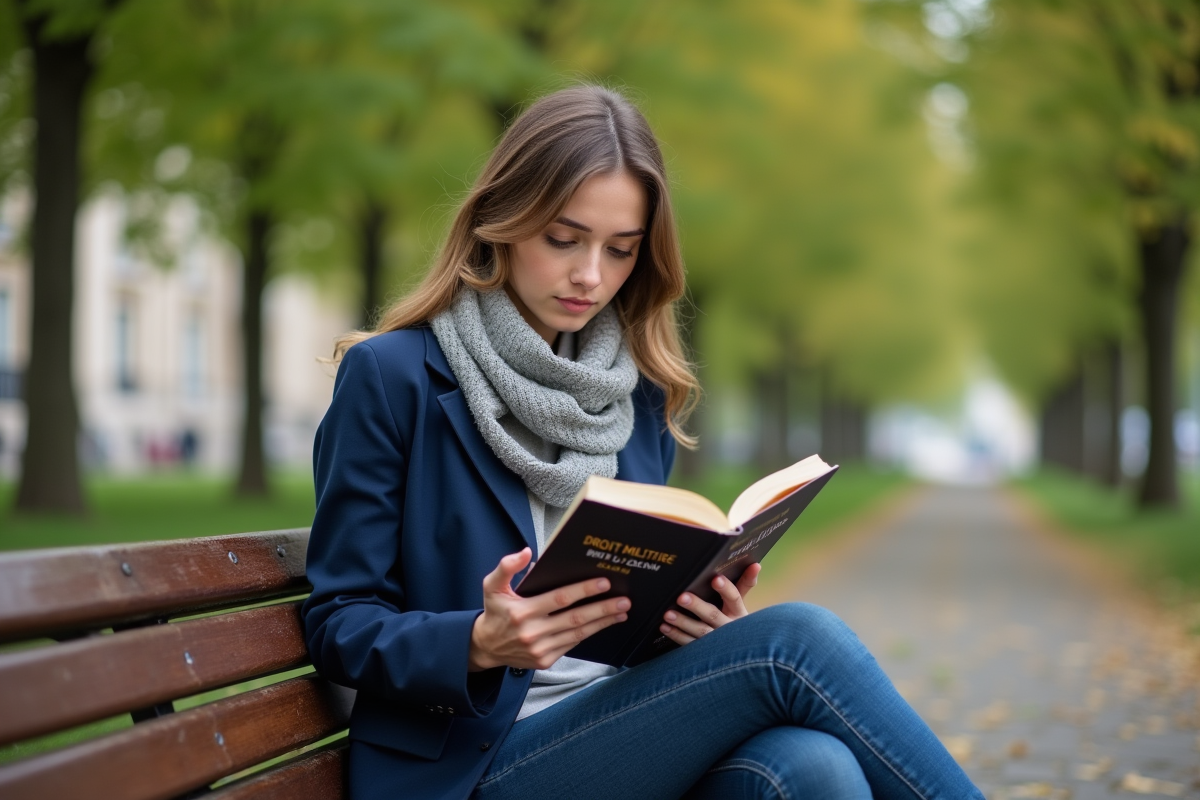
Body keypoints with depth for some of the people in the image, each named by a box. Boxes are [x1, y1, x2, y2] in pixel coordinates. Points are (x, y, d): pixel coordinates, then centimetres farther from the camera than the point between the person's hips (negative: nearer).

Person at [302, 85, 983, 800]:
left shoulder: (641, 395, 14)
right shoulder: (390, 376, -2)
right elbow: (339, 626, -3)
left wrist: (706, 619, -4)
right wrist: (478, 645, -22)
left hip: (631, 733, 5)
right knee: (793, 640, -26)